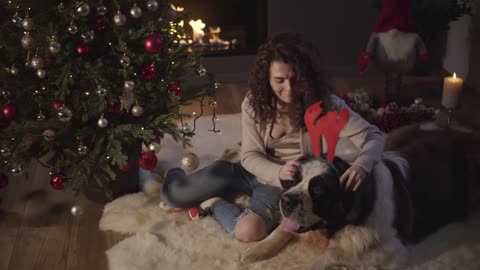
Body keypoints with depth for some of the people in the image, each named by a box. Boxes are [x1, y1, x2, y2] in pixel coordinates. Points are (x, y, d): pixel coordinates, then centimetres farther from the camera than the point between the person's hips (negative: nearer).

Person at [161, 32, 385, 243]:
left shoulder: (324, 104, -21)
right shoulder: (254, 103, -14)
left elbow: (374, 136, -21)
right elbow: (250, 156, -10)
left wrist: (362, 165, -44)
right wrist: (278, 172, -31)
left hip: (289, 183, -2)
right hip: (256, 171, 3)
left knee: (249, 231, -33)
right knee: (174, 194, -4)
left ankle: (212, 203, 1)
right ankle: (178, 177, 36)